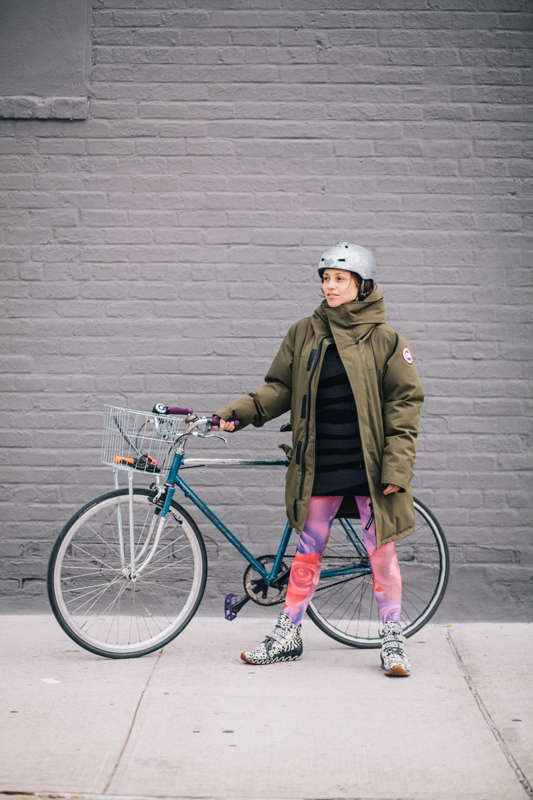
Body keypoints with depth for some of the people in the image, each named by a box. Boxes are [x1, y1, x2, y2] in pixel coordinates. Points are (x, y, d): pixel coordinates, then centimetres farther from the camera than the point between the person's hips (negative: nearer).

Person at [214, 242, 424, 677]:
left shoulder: (385, 339, -2)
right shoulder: (304, 334, 8)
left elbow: (404, 402, -4)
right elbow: (280, 387, 10)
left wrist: (397, 466, -11)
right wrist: (238, 411, -7)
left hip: (369, 463, -3)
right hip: (319, 465, 3)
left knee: (381, 549, 3)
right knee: (308, 551, 9)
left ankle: (394, 637, 16)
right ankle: (288, 635, 20)